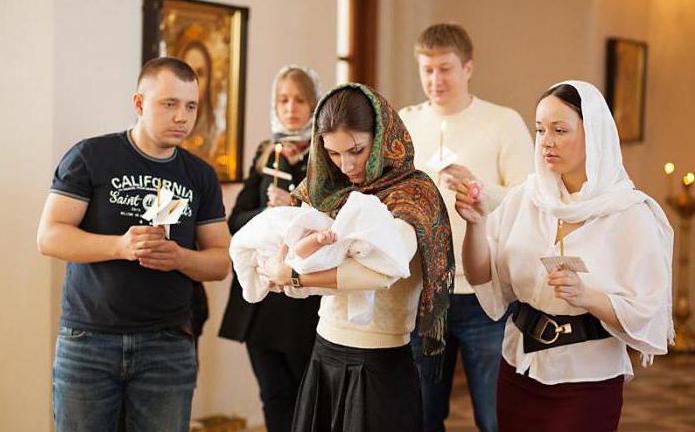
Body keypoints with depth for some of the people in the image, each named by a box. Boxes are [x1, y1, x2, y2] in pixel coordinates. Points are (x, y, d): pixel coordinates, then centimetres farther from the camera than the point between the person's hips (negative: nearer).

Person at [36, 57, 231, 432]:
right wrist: (121, 246, -21)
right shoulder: (90, 157, -1)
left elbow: (221, 261, 9)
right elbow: (49, 236, -7)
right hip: (88, 340, -2)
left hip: (168, 345, 3)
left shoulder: (201, 176, 9)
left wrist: (180, 258, -13)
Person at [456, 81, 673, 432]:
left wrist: (585, 297, -30)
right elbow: (480, 275, -2)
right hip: (517, 375, 4)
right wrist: (476, 223, -18)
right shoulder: (526, 198, -1)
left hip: (588, 387, -4)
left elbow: (646, 318, -14)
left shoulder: (631, 214, -12)